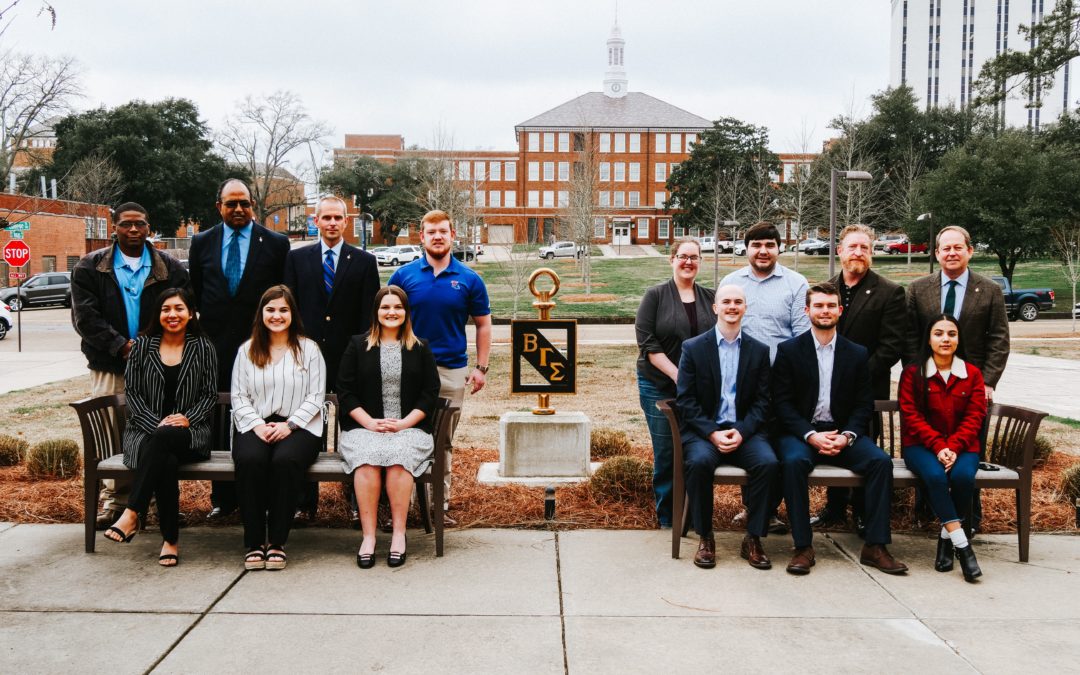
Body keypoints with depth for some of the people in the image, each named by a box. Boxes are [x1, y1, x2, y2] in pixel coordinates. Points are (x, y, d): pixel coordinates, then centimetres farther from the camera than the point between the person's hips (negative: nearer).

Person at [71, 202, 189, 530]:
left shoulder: (170, 268, 8)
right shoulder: (90, 267, 7)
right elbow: (84, 316, -1)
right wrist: (121, 346, -11)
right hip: (109, 365, 0)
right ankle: (114, 497, 8)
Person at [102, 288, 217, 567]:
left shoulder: (203, 348, 8)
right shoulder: (142, 346, 9)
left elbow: (210, 395, 6)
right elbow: (132, 392, 4)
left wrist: (188, 418, -13)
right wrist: (157, 423, -12)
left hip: (190, 434, 0)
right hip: (146, 429, 1)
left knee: (163, 439, -38)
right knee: (166, 461, -36)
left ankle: (131, 514, -35)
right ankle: (170, 539, -29)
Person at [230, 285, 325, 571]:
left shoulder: (309, 349, 9)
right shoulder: (247, 350, 15)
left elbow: (315, 397, 3)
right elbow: (239, 396, 9)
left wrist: (289, 425, -11)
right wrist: (257, 425, -8)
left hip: (297, 427, -1)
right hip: (255, 425, 2)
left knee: (286, 460, -35)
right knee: (249, 460, -33)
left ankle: (277, 542, -23)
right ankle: (253, 542, -24)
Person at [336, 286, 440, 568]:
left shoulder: (420, 349, 13)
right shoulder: (357, 346, 13)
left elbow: (430, 392, 7)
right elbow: (345, 390, 6)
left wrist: (404, 423, -8)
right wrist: (370, 423, -8)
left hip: (409, 428, 0)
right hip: (363, 428, 0)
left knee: (399, 455, -34)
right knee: (368, 457, -33)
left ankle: (399, 534, -27)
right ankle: (368, 536, -29)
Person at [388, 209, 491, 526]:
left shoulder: (469, 279, 3)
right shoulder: (404, 275, 2)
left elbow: (483, 324, 9)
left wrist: (481, 367, 2)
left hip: (452, 370, 1)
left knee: (443, 442, 9)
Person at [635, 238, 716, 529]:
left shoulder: (709, 297, 9)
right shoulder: (656, 295, -1)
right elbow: (646, 341, -8)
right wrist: (677, 374, -14)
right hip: (660, 386, -3)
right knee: (666, 453, 1)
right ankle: (666, 517, 14)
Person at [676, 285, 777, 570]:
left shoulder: (759, 351, 10)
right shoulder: (693, 348, 4)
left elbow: (762, 402, 5)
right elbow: (686, 401, -2)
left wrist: (741, 432, -12)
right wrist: (713, 433, -15)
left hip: (745, 431, 2)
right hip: (703, 430, -2)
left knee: (768, 462, -28)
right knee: (699, 461, -33)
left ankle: (753, 539, -11)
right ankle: (705, 537, -14)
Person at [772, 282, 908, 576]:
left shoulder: (857, 354, 11)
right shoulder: (788, 350, 3)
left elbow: (864, 405, 7)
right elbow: (782, 403, -3)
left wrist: (847, 436, -12)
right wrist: (811, 436, -16)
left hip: (844, 433, 3)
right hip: (800, 432, -2)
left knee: (881, 460, -24)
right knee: (794, 461, -34)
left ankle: (875, 546, -16)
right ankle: (803, 547, -26)